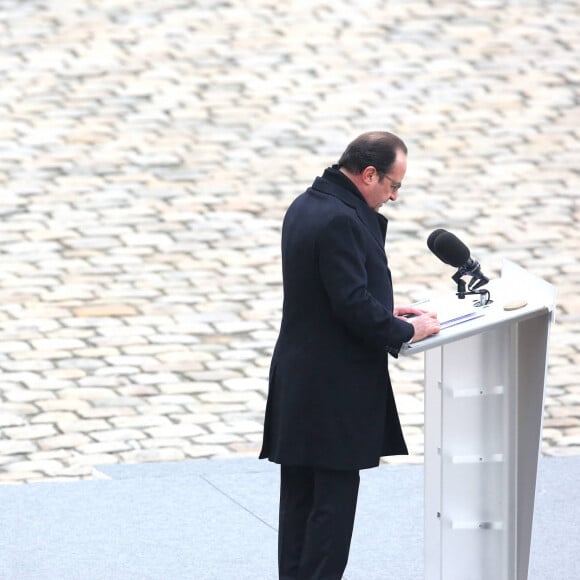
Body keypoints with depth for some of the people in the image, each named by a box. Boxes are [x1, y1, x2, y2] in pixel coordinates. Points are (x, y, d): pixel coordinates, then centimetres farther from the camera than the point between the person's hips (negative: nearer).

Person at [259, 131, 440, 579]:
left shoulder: (306, 206, 11)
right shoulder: (340, 220, -21)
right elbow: (354, 306, -23)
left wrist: (385, 313, 14)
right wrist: (407, 331, -10)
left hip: (298, 386, 10)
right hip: (335, 388, -10)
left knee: (300, 497, 12)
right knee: (334, 497, -4)